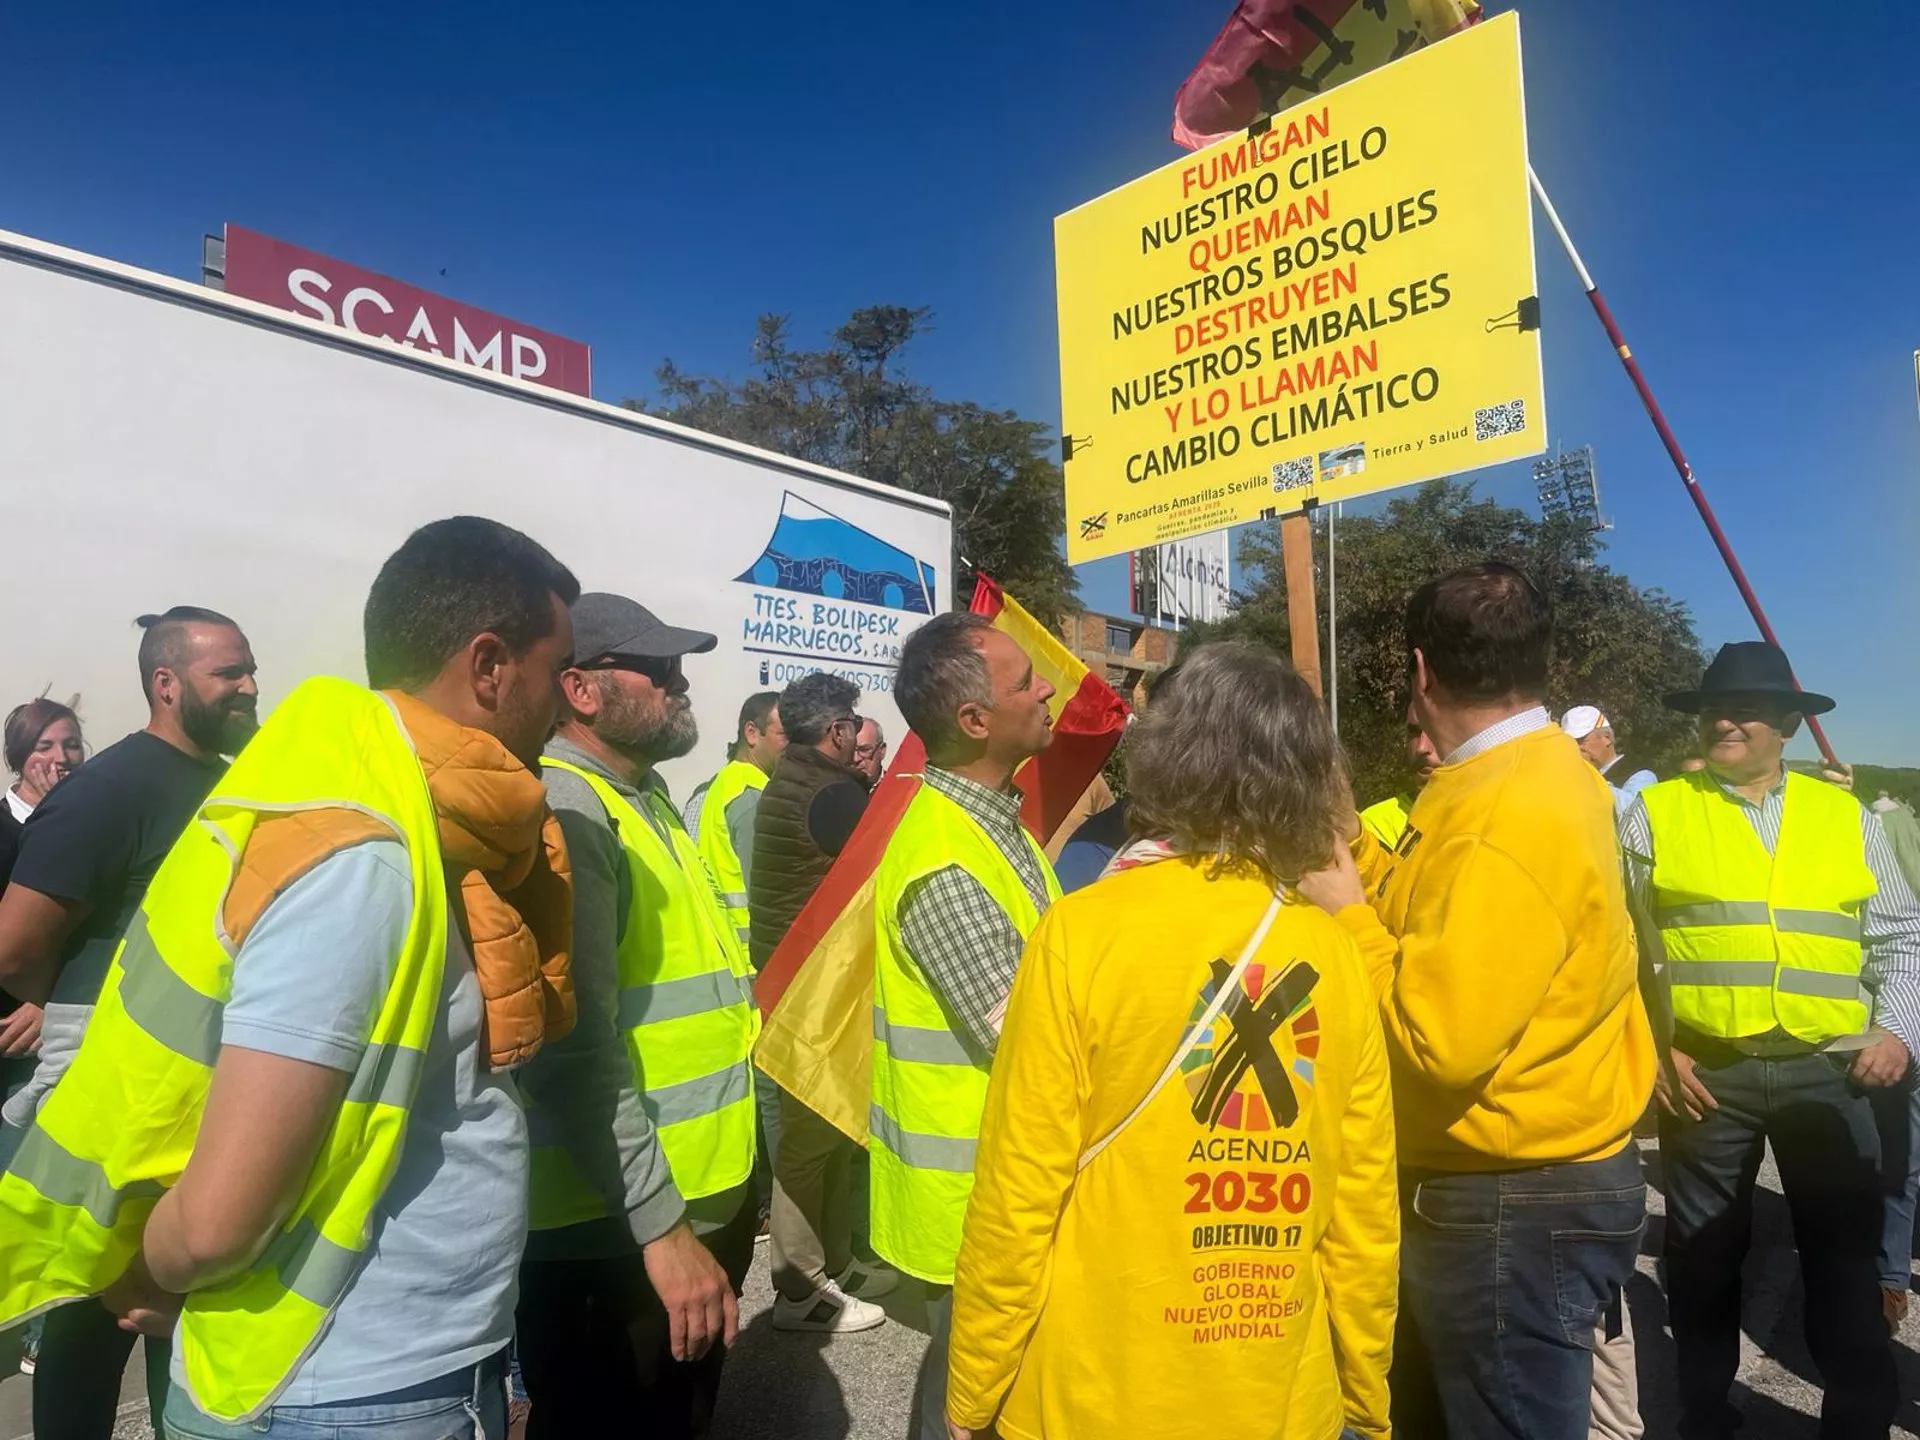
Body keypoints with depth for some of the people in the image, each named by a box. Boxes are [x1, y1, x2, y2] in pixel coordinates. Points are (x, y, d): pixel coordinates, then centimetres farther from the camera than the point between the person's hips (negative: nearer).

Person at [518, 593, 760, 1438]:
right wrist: (659, 1227, -24)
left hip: (698, 1201, 9)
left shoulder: (649, 798, 12)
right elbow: (578, 1054, -26)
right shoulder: (560, 811, -20)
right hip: (612, 1231, -9)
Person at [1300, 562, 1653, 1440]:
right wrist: (1354, 849, 10)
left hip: (1515, 1206, -10)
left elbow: (1442, 1036, -31)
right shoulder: (1542, 771, 6)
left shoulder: (1504, 820, -27)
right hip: (1526, 1180, 10)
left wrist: (1345, 913, -20)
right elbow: (1457, 926, 10)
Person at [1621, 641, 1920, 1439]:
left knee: (1847, 1255, 10)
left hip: (1828, 1071, 2)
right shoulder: (1654, 814, 0)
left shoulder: (1846, 817, 9)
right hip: (1704, 1074, -1)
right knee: (1704, 1255, 12)